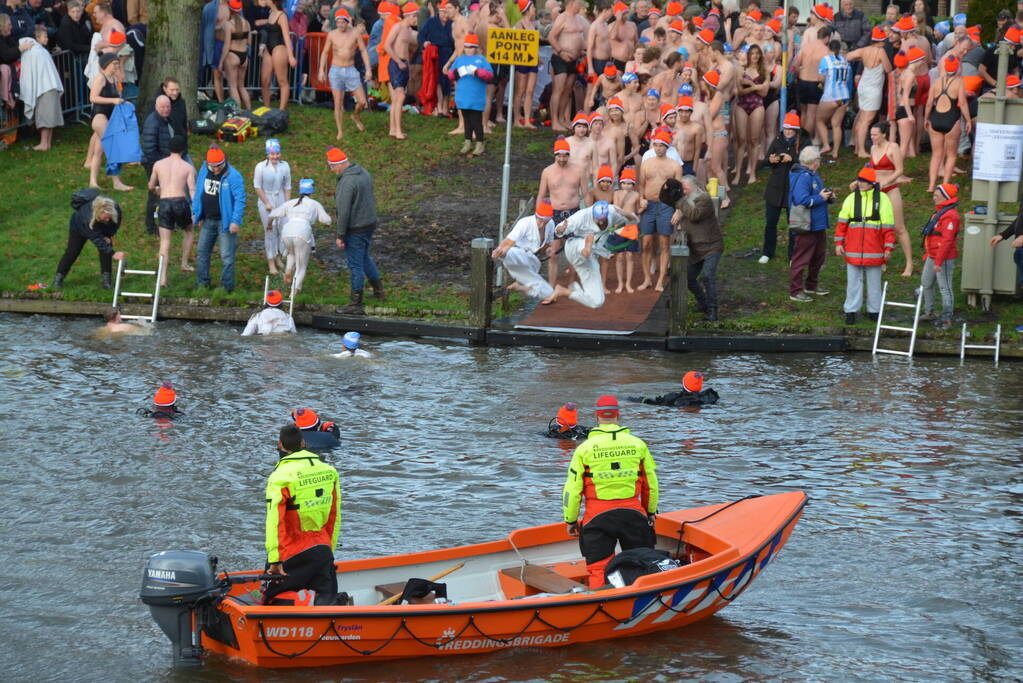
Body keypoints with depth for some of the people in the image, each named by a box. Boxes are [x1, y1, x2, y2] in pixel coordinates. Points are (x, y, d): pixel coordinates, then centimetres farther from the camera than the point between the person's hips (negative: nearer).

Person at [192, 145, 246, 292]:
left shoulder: (233, 176, -16)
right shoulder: (203, 172, 3)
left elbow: (240, 200, -17)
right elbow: (197, 193, 14)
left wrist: (235, 221, -20)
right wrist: (195, 213, 13)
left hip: (225, 221, -6)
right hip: (208, 220, 6)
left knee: (226, 256, -1)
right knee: (202, 252, 12)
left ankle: (226, 286, 7)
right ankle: (202, 283, 23)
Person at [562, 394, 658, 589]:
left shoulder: (585, 448, -4)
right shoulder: (638, 444, 2)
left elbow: (572, 489, -4)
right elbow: (651, 484, 9)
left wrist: (571, 520, 8)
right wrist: (651, 512, 24)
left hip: (597, 517, -2)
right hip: (633, 513, 2)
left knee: (598, 568, 2)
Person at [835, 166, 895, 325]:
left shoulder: (882, 199, -1)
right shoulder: (851, 199, 6)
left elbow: (888, 226, 0)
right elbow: (842, 222, 8)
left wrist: (888, 248, -4)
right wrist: (839, 243, 2)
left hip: (874, 251, -2)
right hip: (853, 251, 2)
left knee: (874, 282, 8)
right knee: (853, 281, 5)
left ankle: (874, 310, 18)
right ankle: (851, 311, 11)